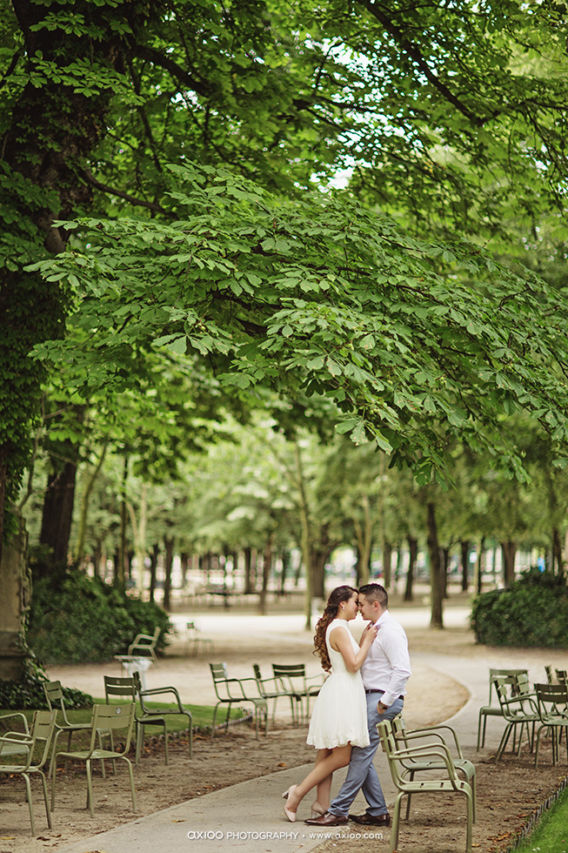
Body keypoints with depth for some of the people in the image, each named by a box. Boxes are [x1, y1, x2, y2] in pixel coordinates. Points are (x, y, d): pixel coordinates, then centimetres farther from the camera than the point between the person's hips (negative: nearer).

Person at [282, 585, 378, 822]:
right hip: (342, 695, -11)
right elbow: (353, 665, -17)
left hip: (342, 694, 11)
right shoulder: (339, 629, -14)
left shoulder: (339, 628, 17)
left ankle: (322, 804, 9)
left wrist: (363, 640, 15)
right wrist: (368, 642, -7)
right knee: (341, 756, -8)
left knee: (328, 754, 8)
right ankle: (298, 793, -7)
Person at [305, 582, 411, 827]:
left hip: (382, 699, -10)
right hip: (370, 697, 10)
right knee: (360, 755, 9)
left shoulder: (390, 631, -14)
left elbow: (402, 671, -22)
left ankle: (338, 811, -6)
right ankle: (378, 812, 12)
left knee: (361, 754, -8)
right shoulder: (375, 629, 18)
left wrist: (384, 702, -20)